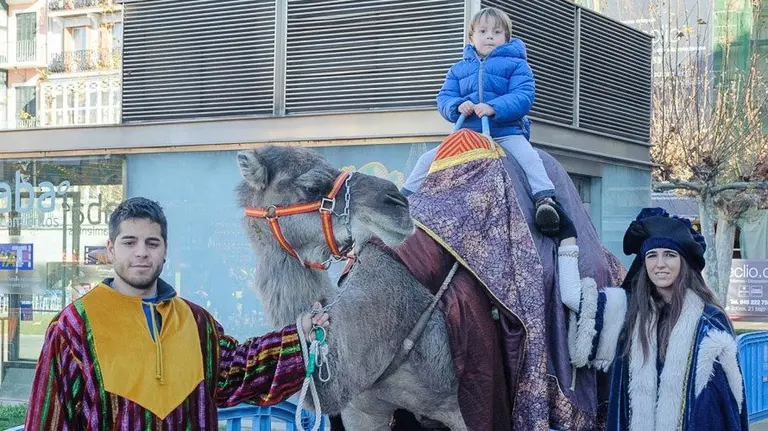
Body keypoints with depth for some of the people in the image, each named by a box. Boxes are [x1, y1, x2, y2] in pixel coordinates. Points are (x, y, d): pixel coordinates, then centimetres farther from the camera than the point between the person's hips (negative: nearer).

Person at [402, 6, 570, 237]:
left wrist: (494, 108, -27)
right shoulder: (459, 69, 16)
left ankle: (545, 200, -36)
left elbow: (523, 97, -11)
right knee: (427, 159, -4)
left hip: (507, 132, -4)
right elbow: (444, 98, 9)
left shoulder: (515, 65, 3)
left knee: (528, 156, -32)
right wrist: (458, 106, -15)